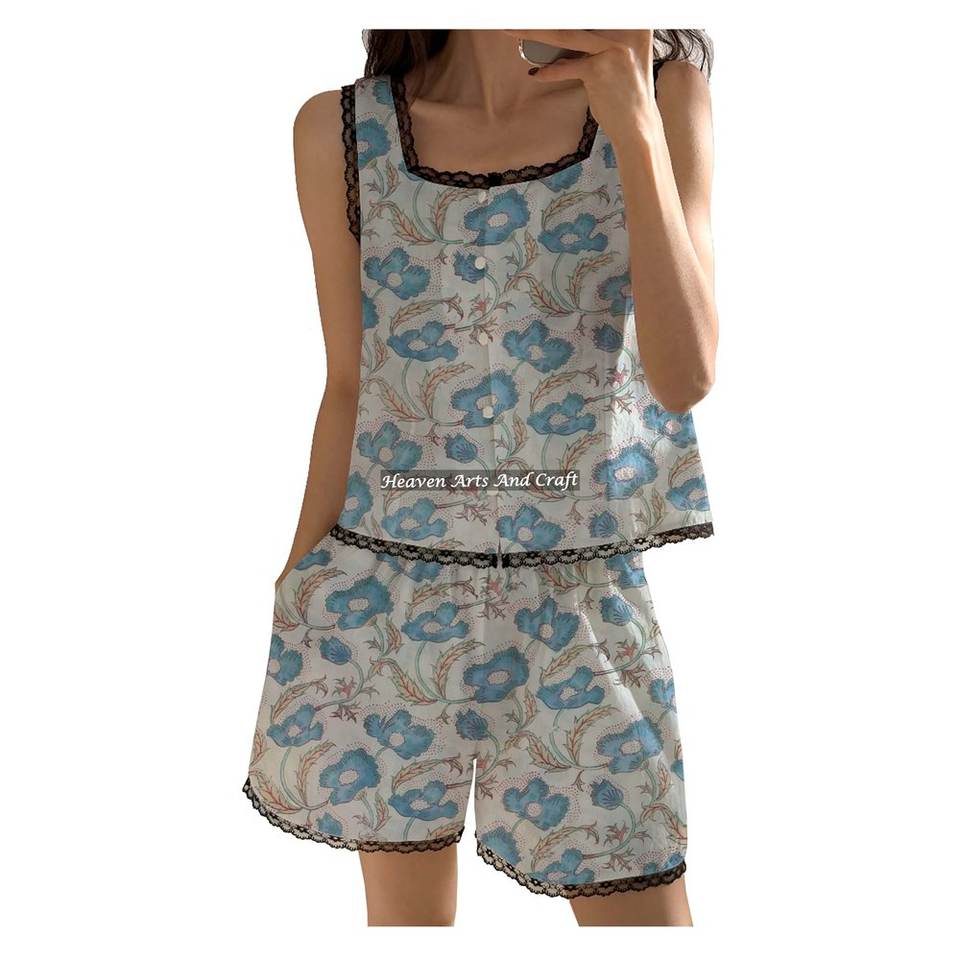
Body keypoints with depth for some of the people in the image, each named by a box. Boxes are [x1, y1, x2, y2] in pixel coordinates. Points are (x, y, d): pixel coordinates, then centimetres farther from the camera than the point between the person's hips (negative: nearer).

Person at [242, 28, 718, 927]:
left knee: (637, 900, 6)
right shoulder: (342, 130, -2)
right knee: (405, 904, 16)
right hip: (385, 593, 1)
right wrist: (298, 588, 8)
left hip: (581, 596, 0)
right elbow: (348, 387, 4)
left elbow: (685, 374, -13)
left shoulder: (662, 93, -3)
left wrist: (633, 118, -18)